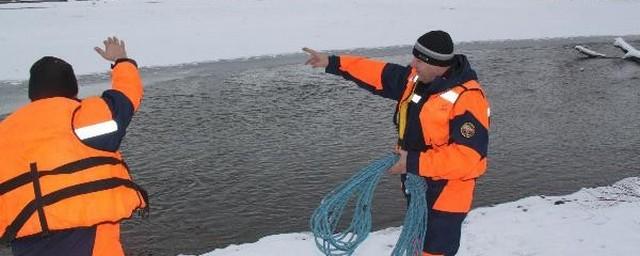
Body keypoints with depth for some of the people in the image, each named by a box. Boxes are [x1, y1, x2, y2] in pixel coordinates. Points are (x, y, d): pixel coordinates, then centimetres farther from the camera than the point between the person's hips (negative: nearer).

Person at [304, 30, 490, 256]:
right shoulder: (417, 79, -2)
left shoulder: (467, 99, -27)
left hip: (445, 195, -8)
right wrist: (332, 63, 5)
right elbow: (378, 74, 7)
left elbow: (467, 157, -31)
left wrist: (414, 163, -28)